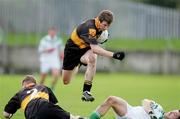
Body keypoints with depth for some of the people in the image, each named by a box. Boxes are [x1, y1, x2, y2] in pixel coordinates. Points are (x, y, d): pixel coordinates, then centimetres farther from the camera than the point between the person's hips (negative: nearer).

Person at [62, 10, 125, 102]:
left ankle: (86, 92, -29)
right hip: (73, 49, -4)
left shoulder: (99, 24, -13)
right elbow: (95, 49, -49)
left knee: (92, 59, -35)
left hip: (85, 48, 4)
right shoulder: (90, 28, -38)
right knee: (66, 81, 10)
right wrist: (113, 55, -60)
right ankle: (75, 67, 49)